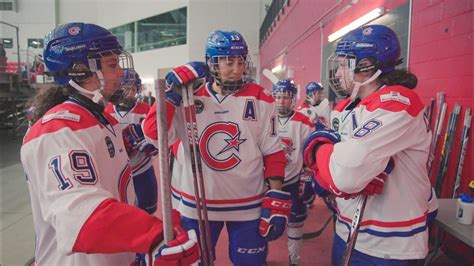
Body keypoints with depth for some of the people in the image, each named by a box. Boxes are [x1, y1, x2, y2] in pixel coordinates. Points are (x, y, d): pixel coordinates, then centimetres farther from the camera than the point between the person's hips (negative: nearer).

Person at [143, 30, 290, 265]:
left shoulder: (260, 100, -4)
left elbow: (273, 153, -3)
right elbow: (153, 133, -14)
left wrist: (276, 200, -7)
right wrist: (172, 91, -20)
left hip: (248, 205, 0)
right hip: (196, 204, 1)